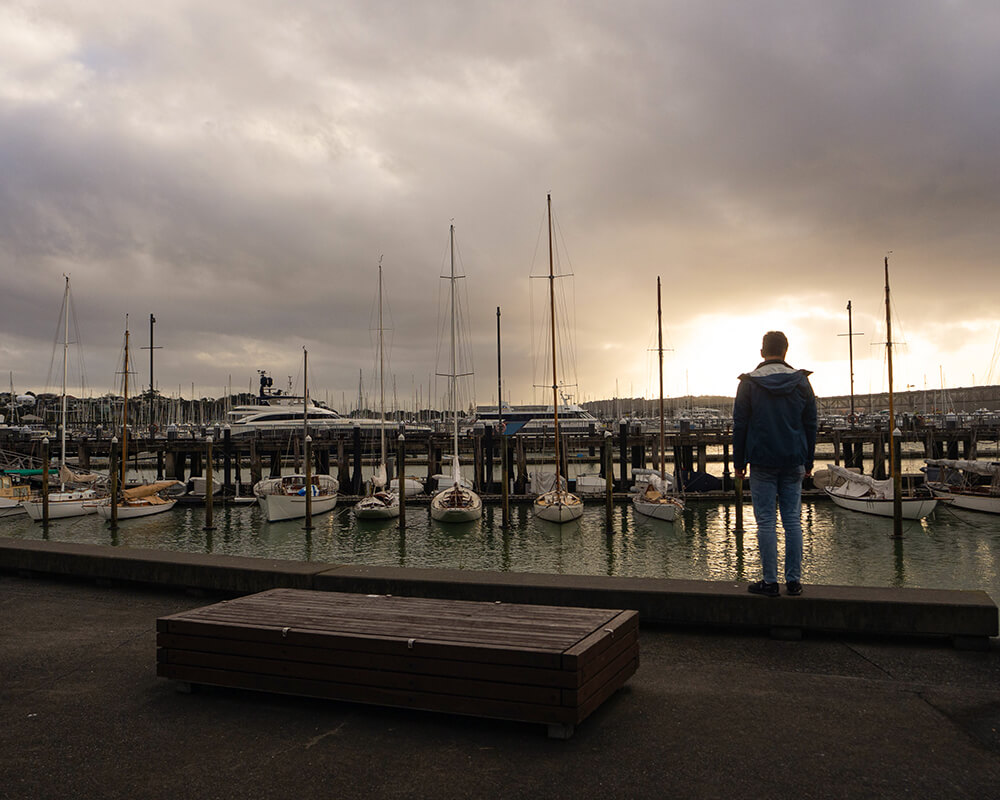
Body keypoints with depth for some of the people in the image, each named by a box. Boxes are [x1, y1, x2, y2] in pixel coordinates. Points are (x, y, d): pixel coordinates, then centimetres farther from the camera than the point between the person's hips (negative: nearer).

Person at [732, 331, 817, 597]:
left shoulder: (749, 383, -2)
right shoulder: (801, 382, 5)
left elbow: (740, 425, -1)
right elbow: (810, 424, 8)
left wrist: (738, 462, 6)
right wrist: (808, 462, 16)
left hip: (762, 461, -2)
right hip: (793, 463, 3)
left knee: (766, 522, 1)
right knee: (793, 522, 7)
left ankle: (770, 582, 3)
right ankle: (793, 580, 10)